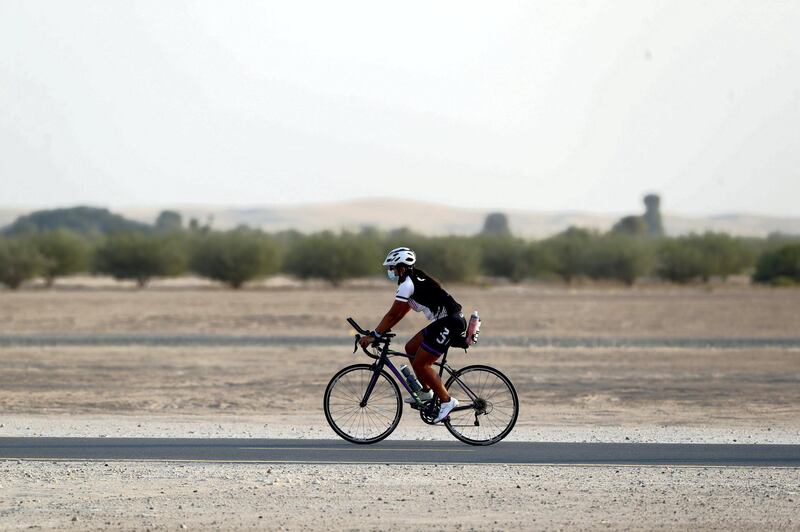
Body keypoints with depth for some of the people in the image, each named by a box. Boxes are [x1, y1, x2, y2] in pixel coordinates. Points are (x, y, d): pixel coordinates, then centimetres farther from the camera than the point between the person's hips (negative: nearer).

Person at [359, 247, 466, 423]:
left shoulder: (407, 284, -12)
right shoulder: (414, 280, 18)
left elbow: (393, 314, -13)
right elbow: (400, 314, 22)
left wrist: (374, 335, -9)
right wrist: (380, 332, 18)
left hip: (450, 323, -10)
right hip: (445, 322, 10)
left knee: (420, 364, -7)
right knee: (411, 348, 15)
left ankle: (447, 401, -2)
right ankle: (426, 392, 20)